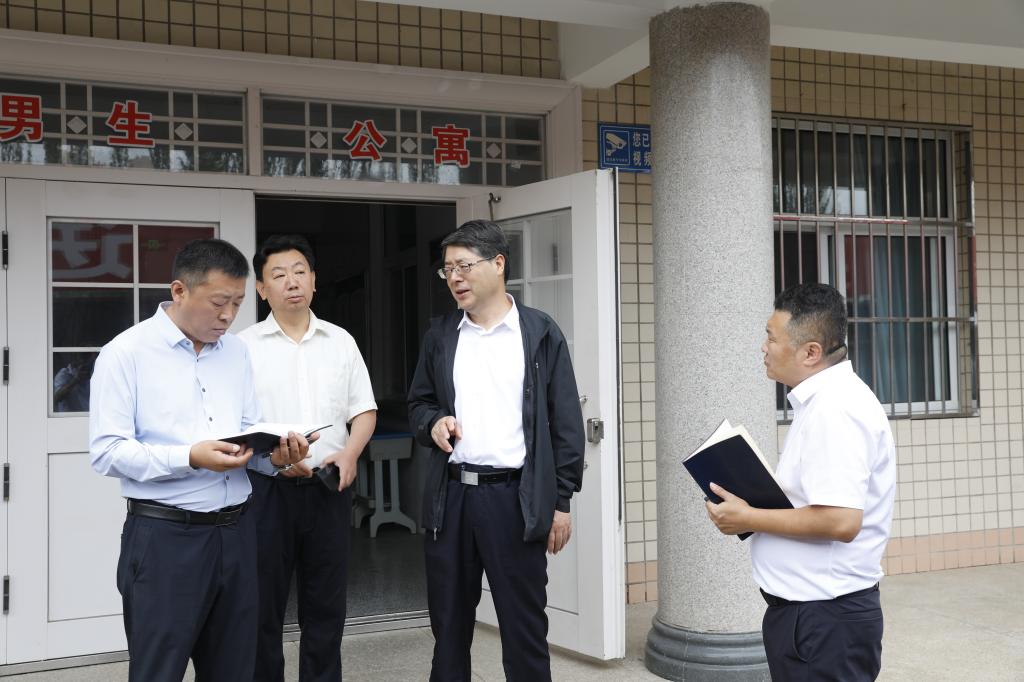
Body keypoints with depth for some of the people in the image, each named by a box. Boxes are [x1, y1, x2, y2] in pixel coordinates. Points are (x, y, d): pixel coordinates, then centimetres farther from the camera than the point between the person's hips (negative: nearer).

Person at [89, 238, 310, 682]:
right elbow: (107, 452, -13)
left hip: (235, 533, 6)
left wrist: (274, 454, -8)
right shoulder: (125, 354, -7)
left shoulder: (236, 352, 11)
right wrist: (190, 458, -24)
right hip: (165, 537, -5)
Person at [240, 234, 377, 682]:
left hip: (329, 488, 3)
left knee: (326, 605, 10)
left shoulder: (341, 341, 9)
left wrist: (350, 453, -7)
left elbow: (364, 410, 11)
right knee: (263, 606, 5)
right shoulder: (245, 346, -1)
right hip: (267, 488, -2)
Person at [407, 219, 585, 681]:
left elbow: (565, 423, 0)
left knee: (524, 626, 4)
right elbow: (418, 404, 19)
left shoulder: (541, 334, -1)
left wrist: (561, 501, -3)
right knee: (448, 624, 12)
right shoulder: (439, 335, 10)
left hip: (515, 496, -3)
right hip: (450, 495, 4)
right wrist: (432, 423, -5)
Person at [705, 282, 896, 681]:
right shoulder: (825, 400, 11)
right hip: (810, 609, 10)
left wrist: (748, 519, -18)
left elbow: (840, 521, -29)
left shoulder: (833, 410, -21)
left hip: (824, 618, -10)